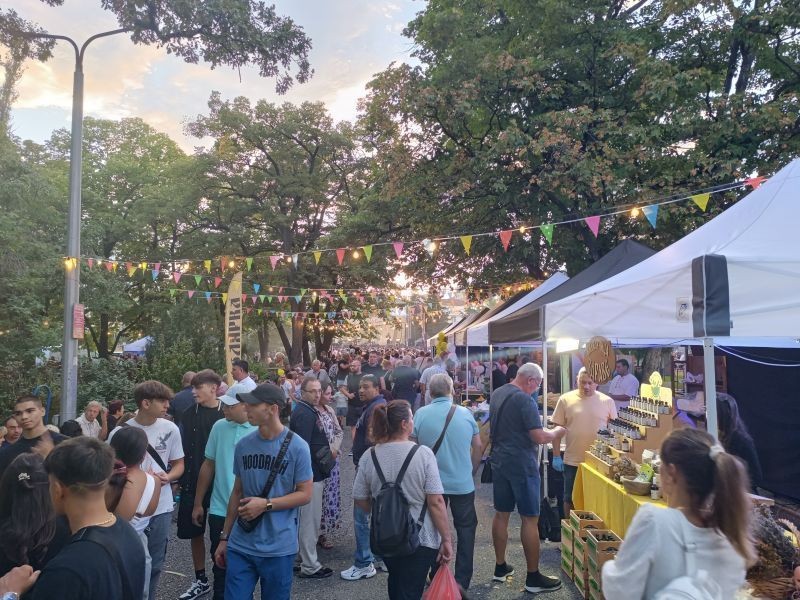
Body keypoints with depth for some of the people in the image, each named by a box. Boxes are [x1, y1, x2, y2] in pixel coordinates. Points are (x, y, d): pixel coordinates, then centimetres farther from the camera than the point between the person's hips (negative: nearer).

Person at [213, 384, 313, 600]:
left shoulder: (297, 447, -12)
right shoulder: (243, 445, 1)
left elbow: (305, 494, -8)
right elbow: (237, 492, 10)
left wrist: (266, 504, -18)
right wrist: (224, 537, 12)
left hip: (278, 548, -3)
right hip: (240, 545, 3)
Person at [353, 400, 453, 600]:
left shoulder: (369, 457, -8)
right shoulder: (423, 454, -17)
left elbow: (360, 500, 0)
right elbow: (436, 502, -18)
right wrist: (446, 540, -9)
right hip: (420, 539, -3)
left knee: (396, 584, 27)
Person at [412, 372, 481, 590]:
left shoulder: (420, 414, -9)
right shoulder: (465, 413, -7)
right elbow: (478, 446, 2)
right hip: (463, 483, -1)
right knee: (466, 528, 14)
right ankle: (462, 581, 17)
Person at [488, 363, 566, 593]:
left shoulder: (497, 394, 8)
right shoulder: (524, 400, -19)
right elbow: (539, 437, -21)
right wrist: (557, 432, -3)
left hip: (499, 461, 8)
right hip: (521, 465, -8)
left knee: (501, 514, 15)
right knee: (530, 519, 0)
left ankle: (500, 567, 25)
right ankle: (533, 578, 8)